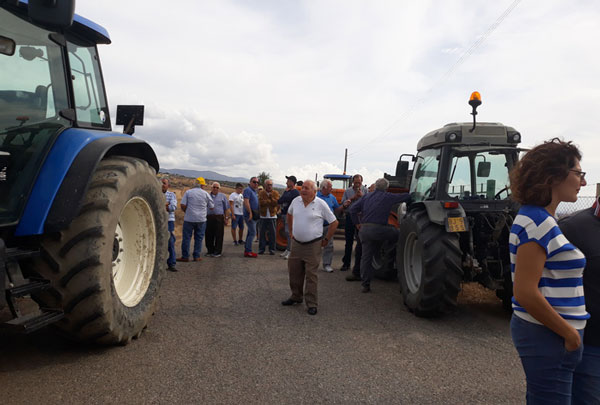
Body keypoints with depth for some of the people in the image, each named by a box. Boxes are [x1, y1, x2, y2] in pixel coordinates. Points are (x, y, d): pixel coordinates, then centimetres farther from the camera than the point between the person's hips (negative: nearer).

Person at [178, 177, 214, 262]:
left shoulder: (188, 192, 0)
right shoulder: (205, 194, 1)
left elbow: (183, 205, -5)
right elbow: (211, 206, 7)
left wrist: (186, 212, 12)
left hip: (189, 219, -1)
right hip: (201, 219, 1)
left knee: (186, 237, 5)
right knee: (199, 238, 8)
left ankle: (185, 256, 6)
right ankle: (196, 256, 9)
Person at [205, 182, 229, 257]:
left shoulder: (222, 196, 10)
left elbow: (226, 208, 9)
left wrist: (226, 218, 2)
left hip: (219, 218, -2)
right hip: (209, 218, 2)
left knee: (219, 236, -2)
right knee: (209, 236, 5)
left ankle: (217, 252, 5)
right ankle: (210, 250, 18)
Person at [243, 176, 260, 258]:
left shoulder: (254, 191, 19)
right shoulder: (248, 190, -11)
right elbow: (246, 202, -21)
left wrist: (256, 214, 22)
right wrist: (250, 213, -25)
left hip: (253, 216, 10)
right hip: (249, 215, -10)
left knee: (250, 232, 12)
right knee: (253, 233, -11)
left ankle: (247, 250, 18)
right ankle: (248, 251, -9)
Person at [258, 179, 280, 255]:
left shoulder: (275, 193, 5)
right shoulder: (261, 192, 6)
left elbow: (276, 203, -9)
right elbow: (261, 202, -11)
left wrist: (271, 197, -13)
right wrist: (270, 201, -12)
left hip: (272, 216, 0)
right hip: (263, 216, 0)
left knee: (272, 233, 1)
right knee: (262, 233, 3)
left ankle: (272, 249, 9)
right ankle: (261, 249, 10)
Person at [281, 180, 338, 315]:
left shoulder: (321, 204, -10)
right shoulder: (296, 201, 2)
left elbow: (334, 222, -3)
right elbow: (289, 214, 23)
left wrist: (326, 239, -1)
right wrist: (291, 231, 19)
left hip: (313, 245, -5)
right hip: (296, 243, 5)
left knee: (311, 275, -2)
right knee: (294, 272, 13)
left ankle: (312, 304, 7)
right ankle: (296, 297, 32)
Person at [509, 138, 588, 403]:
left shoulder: (540, 218, 11)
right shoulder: (536, 222, -20)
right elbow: (525, 293, -25)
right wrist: (570, 333, -15)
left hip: (545, 332, 10)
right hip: (548, 336, -10)